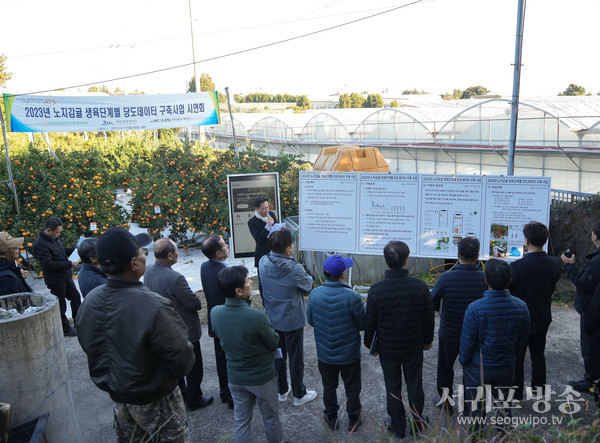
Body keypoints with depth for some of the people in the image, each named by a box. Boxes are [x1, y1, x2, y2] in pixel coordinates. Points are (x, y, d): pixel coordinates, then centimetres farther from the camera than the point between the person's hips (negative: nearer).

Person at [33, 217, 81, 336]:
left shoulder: (55, 238, 4)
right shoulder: (40, 244, -23)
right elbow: (49, 264, -27)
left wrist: (74, 250, 3)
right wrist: (69, 264, -27)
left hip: (65, 276, 9)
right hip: (55, 280, -9)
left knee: (75, 297, 18)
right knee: (61, 305, 5)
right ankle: (65, 329, 21)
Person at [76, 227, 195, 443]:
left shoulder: (89, 301, -12)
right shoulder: (153, 307, -34)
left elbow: (88, 346, 3)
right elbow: (183, 362, -26)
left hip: (117, 399, 6)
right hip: (156, 403, -6)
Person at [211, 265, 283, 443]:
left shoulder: (215, 313, -17)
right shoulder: (257, 317, -32)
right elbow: (274, 343, -17)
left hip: (235, 377, 4)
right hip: (262, 377, -4)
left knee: (241, 422, 21)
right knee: (271, 418, 22)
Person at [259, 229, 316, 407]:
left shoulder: (263, 263, -14)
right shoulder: (295, 269, -28)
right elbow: (308, 286, -10)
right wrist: (307, 275, 7)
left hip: (272, 318, 5)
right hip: (292, 320, -5)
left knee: (278, 355, 21)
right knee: (296, 358, 12)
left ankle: (282, 391, 37)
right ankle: (299, 395, 29)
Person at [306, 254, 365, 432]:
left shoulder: (315, 294, -17)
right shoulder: (353, 297, -27)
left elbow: (311, 321, -3)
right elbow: (363, 325, -14)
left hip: (325, 355, 3)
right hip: (349, 355, -2)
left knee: (329, 387, 24)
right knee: (352, 389, 21)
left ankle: (331, 419, 41)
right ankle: (353, 420, 39)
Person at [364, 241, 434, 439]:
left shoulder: (376, 289, -21)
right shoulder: (420, 287, -18)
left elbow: (369, 322, -10)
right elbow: (429, 318, -5)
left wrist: (370, 344, 7)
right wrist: (427, 340, 12)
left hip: (387, 348, -1)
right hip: (414, 347, 1)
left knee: (393, 387, 16)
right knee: (415, 386, 20)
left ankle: (398, 427, 33)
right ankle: (418, 424, 37)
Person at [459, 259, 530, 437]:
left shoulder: (475, 309, -27)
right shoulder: (521, 307, -15)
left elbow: (467, 342, -16)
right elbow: (523, 341, -1)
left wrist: (464, 361, 3)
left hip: (479, 369, -3)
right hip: (507, 368, 3)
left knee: (477, 409, 17)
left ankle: (475, 436, 34)